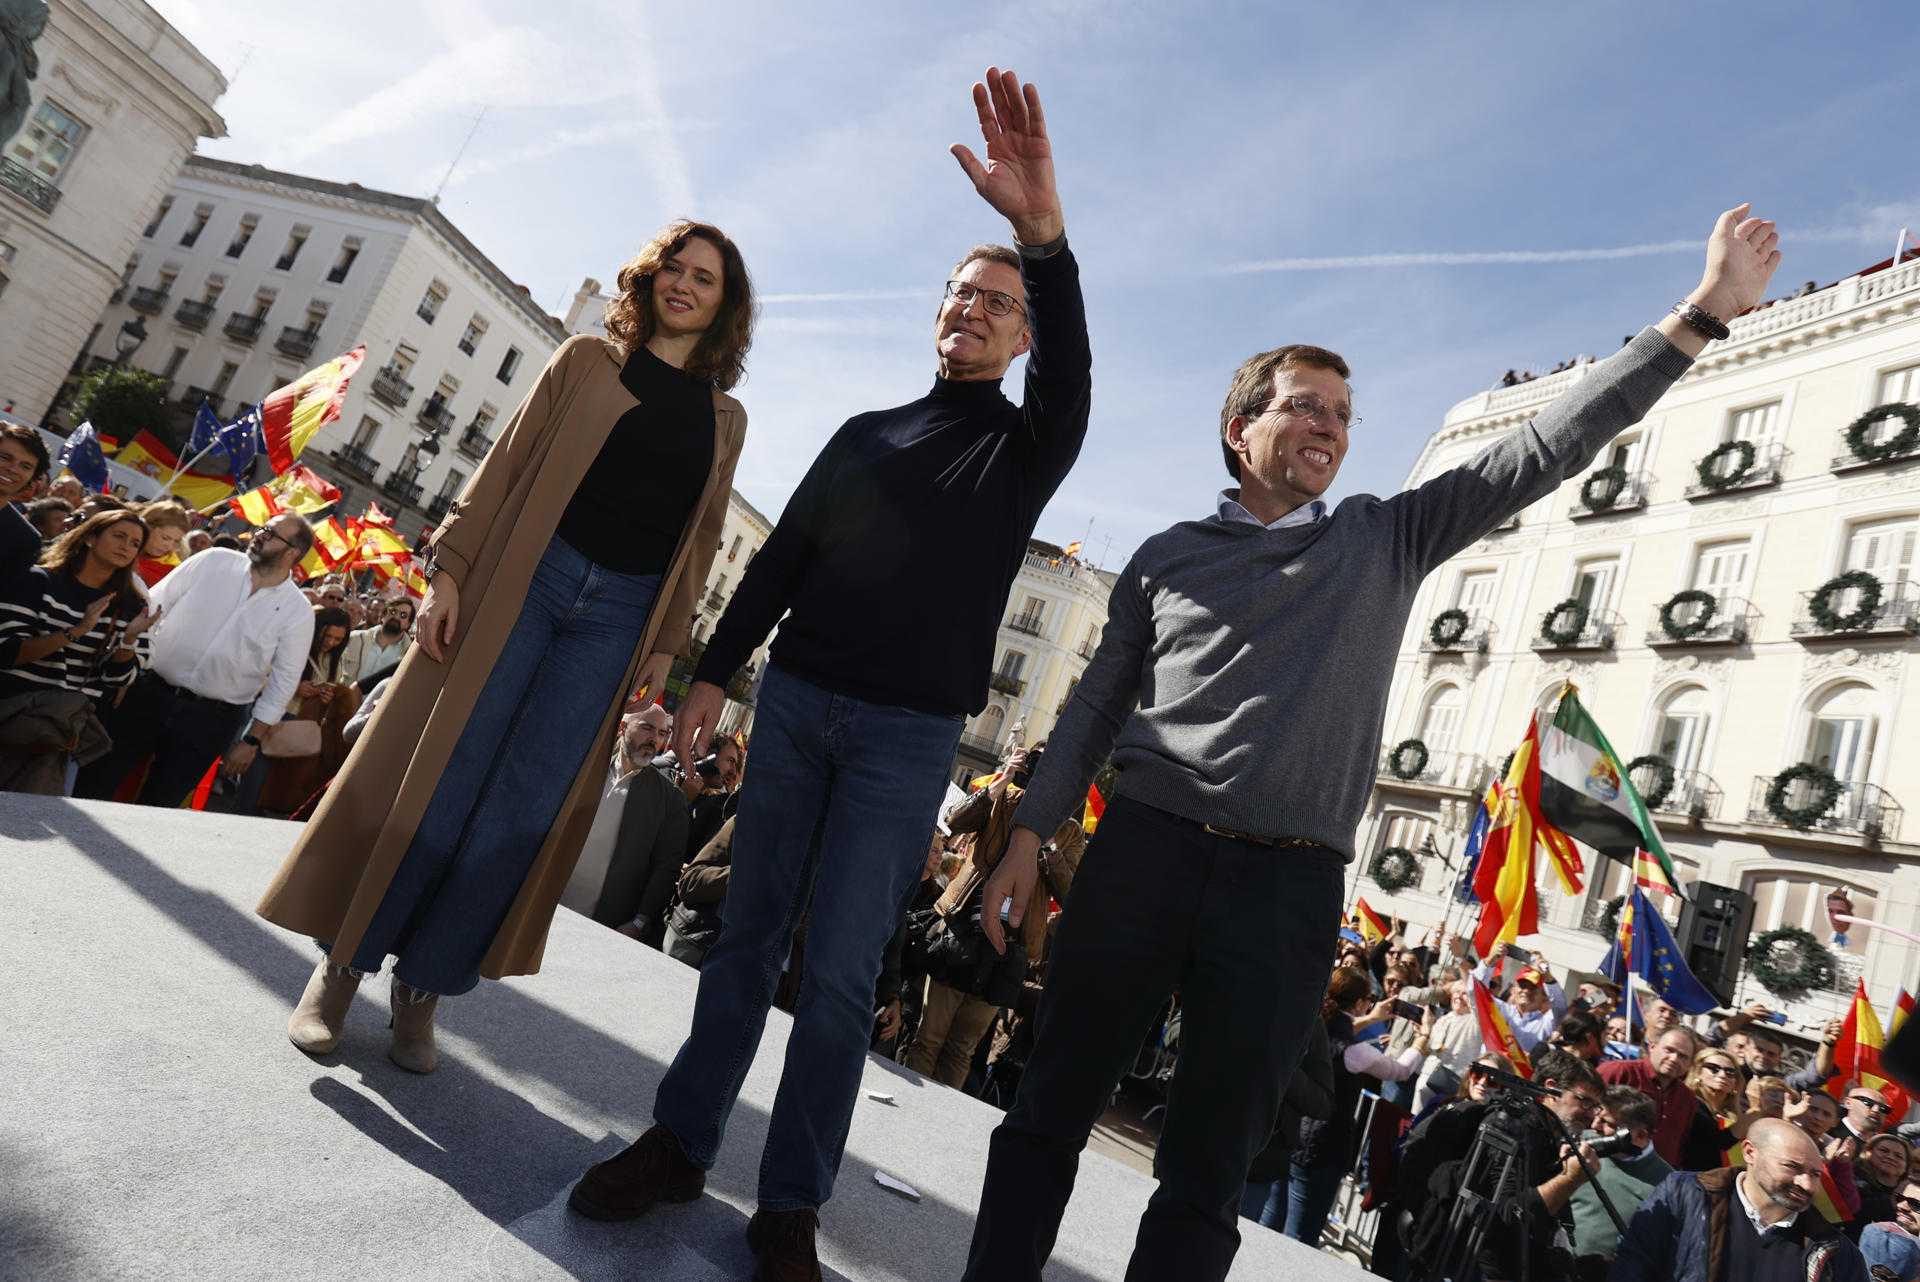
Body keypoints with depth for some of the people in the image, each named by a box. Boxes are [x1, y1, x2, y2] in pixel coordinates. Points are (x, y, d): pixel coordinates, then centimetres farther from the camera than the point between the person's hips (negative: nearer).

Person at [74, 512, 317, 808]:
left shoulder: (298, 612, -7)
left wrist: (251, 740, -5)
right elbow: (152, 605, 4)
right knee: (96, 780, 8)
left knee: (161, 801, 10)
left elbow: (283, 682, -4)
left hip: (211, 718, -2)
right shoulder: (213, 561, -2)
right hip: (150, 692, 2)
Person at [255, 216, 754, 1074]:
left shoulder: (725, 418, 14)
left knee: (523, 814, -2)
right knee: (437, 782, -1)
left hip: (618, 616, 1)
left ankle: (422, 989, 15)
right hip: (523, 578, -1)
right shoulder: (586, 359, 9)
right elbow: (505, 466, 3)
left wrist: (667, 645, 4)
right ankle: (338, 968, 17)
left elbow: (700, 539, 12)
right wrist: (449, 570, -6)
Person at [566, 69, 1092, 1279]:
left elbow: (1071, 376, -18)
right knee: (750, 930, 7)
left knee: (842, 966, -2)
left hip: (909, 734, -3)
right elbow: (780, 561, 13)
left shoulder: (1023, 447, 5)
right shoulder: (866, 433, 15)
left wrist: (1045, 234, -35)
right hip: (796, 701, 3)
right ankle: (680, 1143, 20)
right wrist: (714, 671, 5)